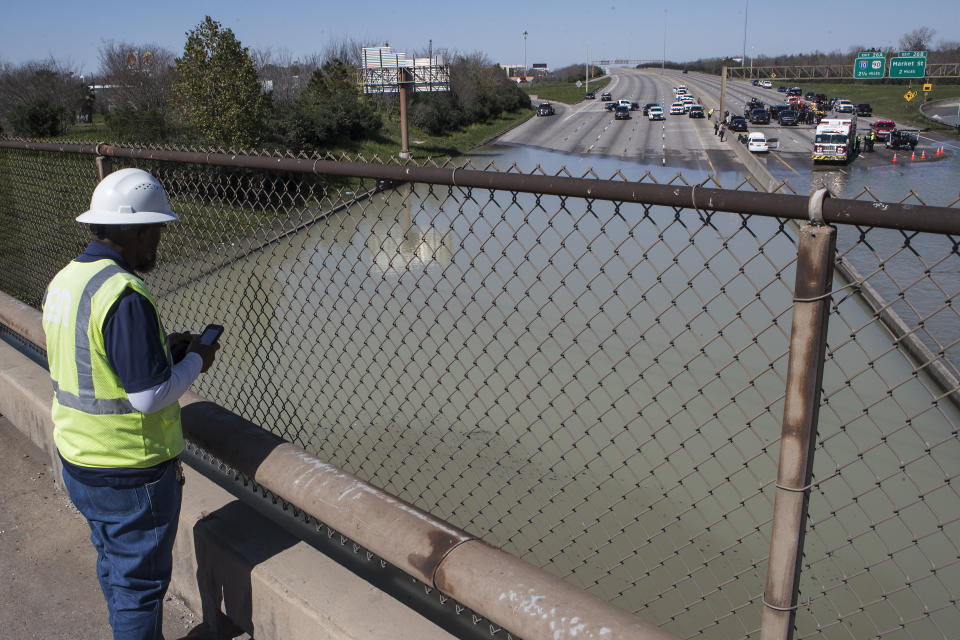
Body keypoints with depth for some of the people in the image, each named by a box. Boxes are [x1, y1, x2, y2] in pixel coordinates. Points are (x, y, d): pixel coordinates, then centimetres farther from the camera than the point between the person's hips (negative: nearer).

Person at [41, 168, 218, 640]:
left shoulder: (62, 281, 2)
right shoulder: (125, 295, -27)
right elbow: (149, 395, -26)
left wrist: (162, 344, 9)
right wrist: (195, 361, -10)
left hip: (78, 458, 9)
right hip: (132, 471, -9)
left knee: (113, 562, 26)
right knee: (141, 578, 10)